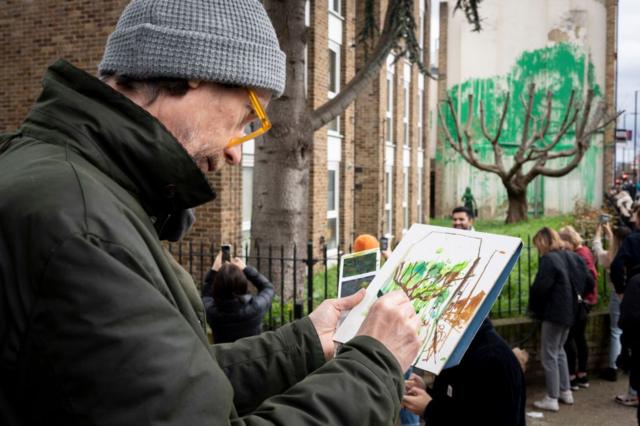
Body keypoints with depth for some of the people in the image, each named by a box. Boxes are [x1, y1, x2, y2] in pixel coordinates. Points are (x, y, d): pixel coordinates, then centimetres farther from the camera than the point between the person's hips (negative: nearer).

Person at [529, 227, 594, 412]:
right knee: (559, 351, 22)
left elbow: (539, 288, -23)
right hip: (570, 311, 9)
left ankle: (552, 399, 4)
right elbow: (589, 283, 11)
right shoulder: (573, 257, 7)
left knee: (549, 355, 0)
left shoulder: (548, 259, -18)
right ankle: (566, 392, 27)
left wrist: (533, 307, -5)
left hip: (554, 313, -9)